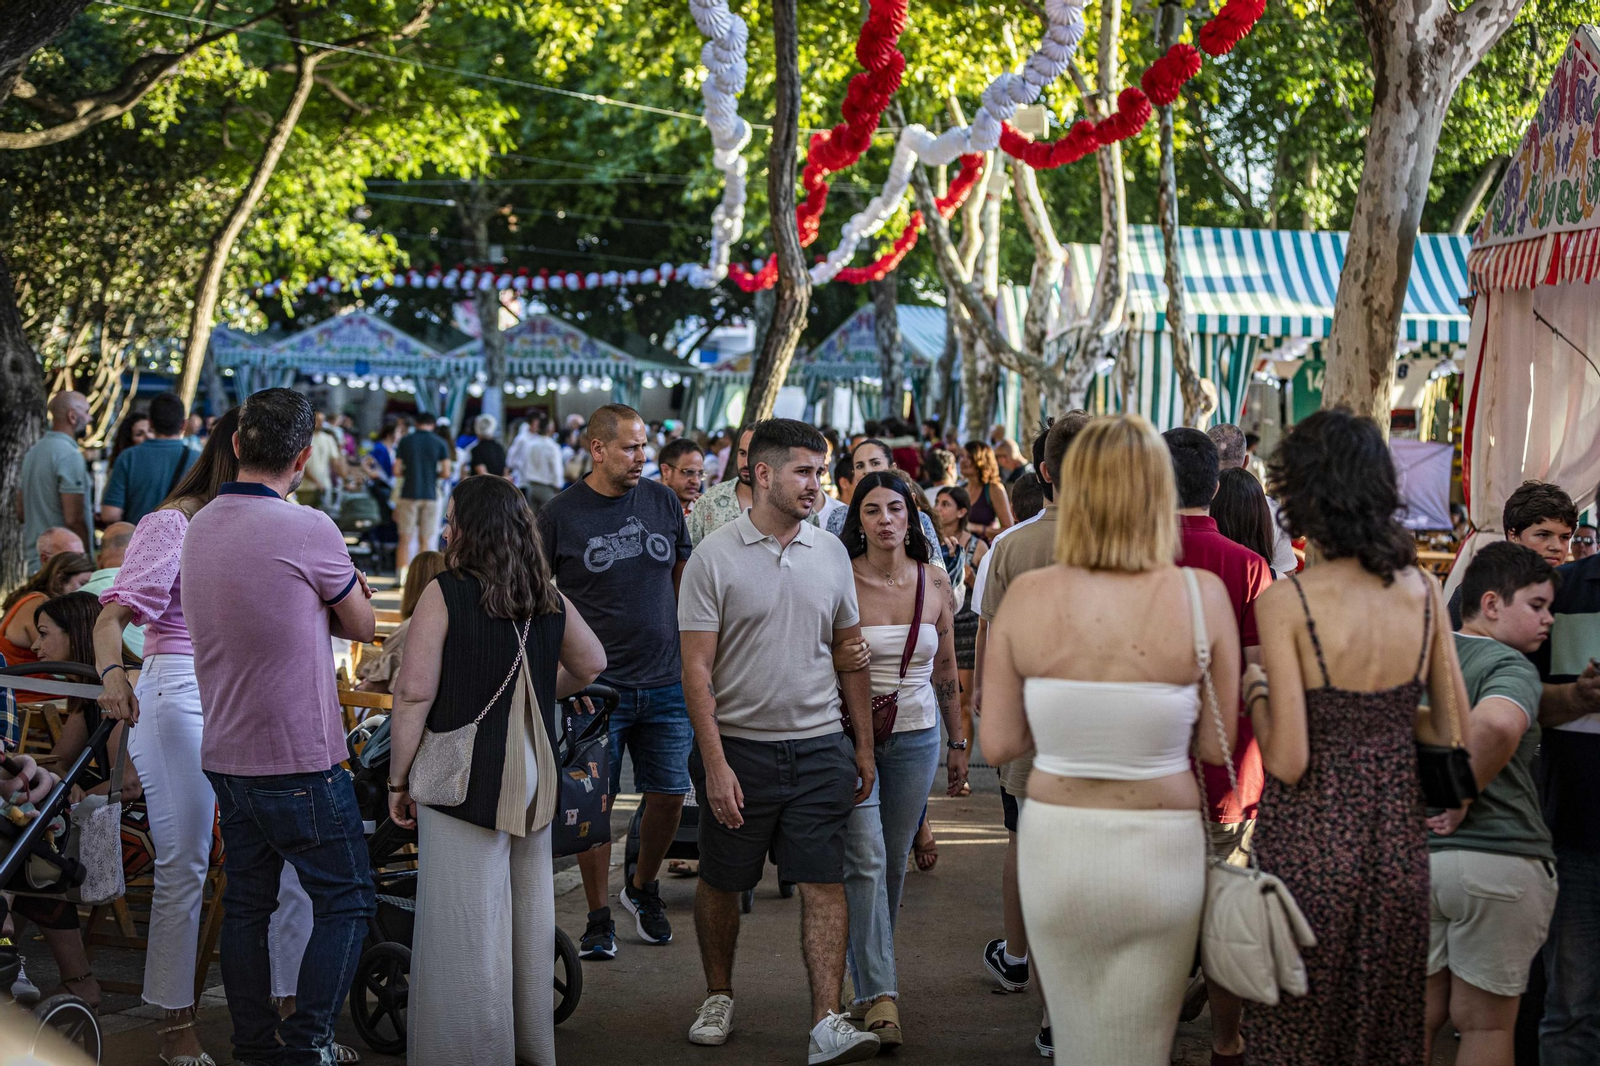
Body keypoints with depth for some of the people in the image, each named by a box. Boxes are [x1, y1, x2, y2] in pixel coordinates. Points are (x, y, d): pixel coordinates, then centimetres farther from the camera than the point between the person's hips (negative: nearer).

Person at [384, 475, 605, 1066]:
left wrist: (399, 781, -6)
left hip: (465, 779, -6)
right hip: (533, 779, 6)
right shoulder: (548, 600, 5)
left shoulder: (445, 594, -11)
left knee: (466, 924, 0)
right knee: (528, 912, 16)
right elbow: (591, 665, 20)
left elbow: (414, 694, -14)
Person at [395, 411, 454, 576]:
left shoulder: (405, 441, 1)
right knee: (427, 540, 5)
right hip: (431, 494, 0)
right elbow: (446, 472, -4)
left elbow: (397, 471, -1)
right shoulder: (440, 443, 0)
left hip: (409, 494, 0)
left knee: (406, 539, 4)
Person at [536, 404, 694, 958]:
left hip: (666, 683, 3)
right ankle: (598, 918, 12)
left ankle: (643, 887, 31)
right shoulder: (560, 514, -4)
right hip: (597, 685, -3)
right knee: (596, 801, -1)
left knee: (669, 795, 6)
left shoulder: (663, 502, 6)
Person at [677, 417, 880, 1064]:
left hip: (819, 747, 3)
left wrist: (864, 744, 10)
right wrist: (715, 762, -14)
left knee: (824, 884, -5)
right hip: (739, 745, -2)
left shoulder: (831, 554, 6)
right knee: (721, 883, 10)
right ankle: (718, 997, 30)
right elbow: (696, 668, -9)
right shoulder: (714, 557, -7)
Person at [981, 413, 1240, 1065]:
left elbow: (998, 744, -3)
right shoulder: (1201, 595, -12)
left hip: (1056, 846, 1)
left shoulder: (1025, 597, -8)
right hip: (1161, 851, -1)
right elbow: (1218, 746, -6)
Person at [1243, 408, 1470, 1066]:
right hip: (1397, 837, 5)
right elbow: (1455, 734, 4)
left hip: (1310, 843, -4)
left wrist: (1255, 695, 0)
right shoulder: (1423, 592, -1)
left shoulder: (1285, 603, -16)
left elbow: (1288, 762, -18)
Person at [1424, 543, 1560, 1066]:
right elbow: (1496, 723, -34)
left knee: (1419, 1014, 16)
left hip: (1411, 857, 6)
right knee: (1486, 1023, 7)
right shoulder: (1510, 665, -12)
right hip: (1499, 861, -6)